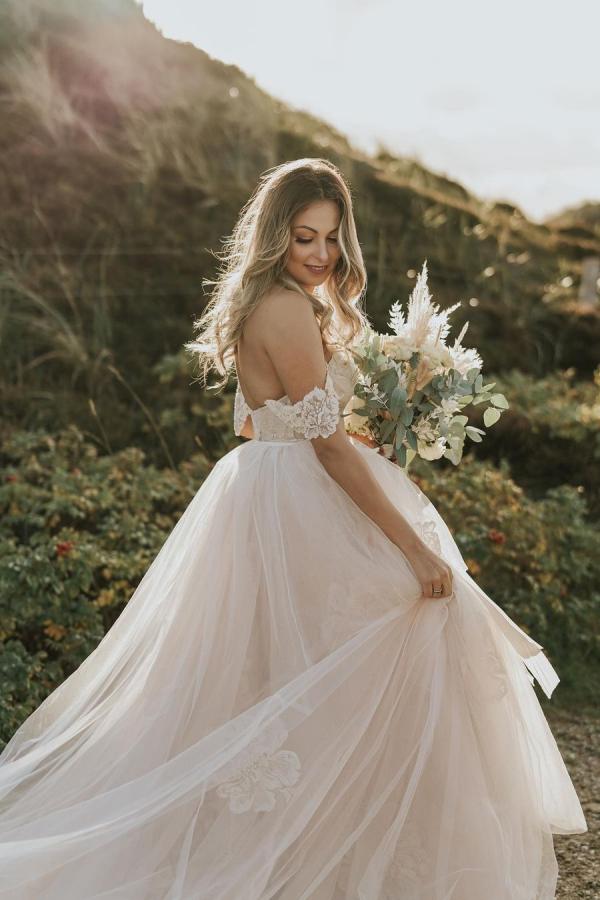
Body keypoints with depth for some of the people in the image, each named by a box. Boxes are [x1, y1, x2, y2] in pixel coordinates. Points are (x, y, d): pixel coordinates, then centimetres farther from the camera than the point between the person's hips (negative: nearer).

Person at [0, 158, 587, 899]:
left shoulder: (267, 303, 12)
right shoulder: (289, 310, -18)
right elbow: (328, 444, -22)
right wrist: (415, 547, -22)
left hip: (260, 494, 10)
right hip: (294, 510, -10)